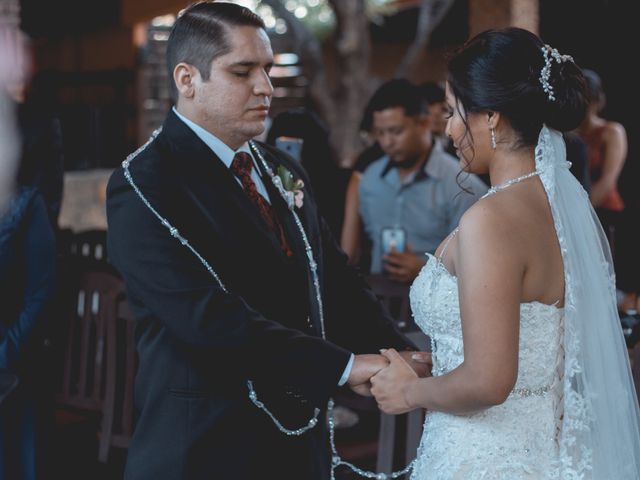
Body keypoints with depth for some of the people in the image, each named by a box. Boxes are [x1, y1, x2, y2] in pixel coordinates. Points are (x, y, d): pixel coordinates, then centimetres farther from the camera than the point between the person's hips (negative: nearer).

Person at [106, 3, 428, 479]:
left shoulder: (282, 171, 12)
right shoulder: (143, 187, -13)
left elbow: (337, 282, 9)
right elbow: (209, 316, -23)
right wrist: (343, 366, -23)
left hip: (301, 438, 7)